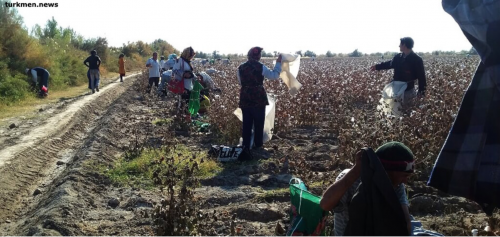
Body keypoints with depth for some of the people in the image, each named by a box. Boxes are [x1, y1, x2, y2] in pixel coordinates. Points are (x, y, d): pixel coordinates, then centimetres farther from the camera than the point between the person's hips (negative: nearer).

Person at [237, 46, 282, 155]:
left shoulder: (241, 68, 1)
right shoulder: (261, 67, -10)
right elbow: (274, 76, -1)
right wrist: (278, 63, 9)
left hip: (245, 99, 3)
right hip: (258, 99, -3)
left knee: (246, 123, 10)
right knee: (259, 123, 9)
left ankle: (246, 145, 13)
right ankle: (258, 146, 12)